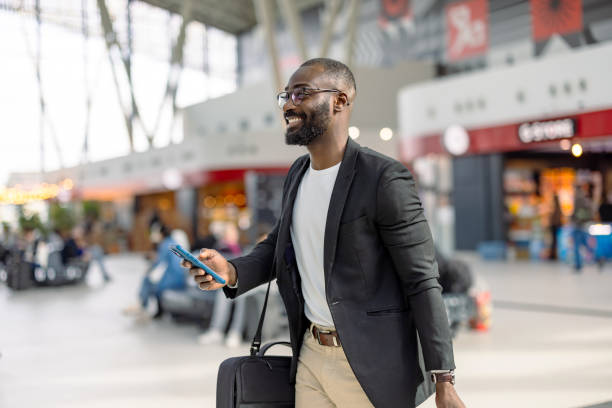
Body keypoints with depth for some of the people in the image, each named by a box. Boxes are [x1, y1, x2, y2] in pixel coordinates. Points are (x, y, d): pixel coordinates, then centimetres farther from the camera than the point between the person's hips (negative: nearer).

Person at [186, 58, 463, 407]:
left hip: (370, 367, -6)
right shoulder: (298, 174, 7)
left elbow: (422, 281, -14)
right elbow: (277, 247, 17)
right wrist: (232, 271, -5)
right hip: (311, 355, 7)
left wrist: (444, 380, -16)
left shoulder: (385, 179, -16)